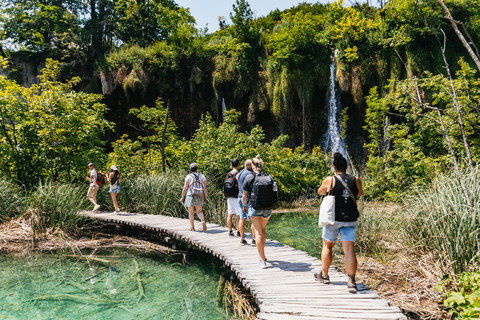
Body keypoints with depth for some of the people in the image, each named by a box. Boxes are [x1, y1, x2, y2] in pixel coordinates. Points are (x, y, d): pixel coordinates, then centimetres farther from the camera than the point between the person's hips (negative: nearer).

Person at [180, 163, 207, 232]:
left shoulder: (188, 176, -2)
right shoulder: (201, 176, 6)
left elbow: (185, 188, -6)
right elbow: (205, 187, 1)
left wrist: (182, 197, 1)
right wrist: (205, 197, 7)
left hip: (191, 195, -3)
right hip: (200, 196, 3)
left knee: (190, 212, 8)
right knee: (199, 211, 10)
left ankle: (192, 227, 6)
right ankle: (203, 221, -17)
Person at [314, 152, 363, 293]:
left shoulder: (330, 180, -7)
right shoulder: (356, 180, 1)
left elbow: (320, 192, 11)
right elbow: (360, 193, 21)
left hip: (334, 219, -2)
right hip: (351, 220, 2)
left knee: (327, 245, 15)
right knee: (349, 250, 1)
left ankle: (324, 275, 29)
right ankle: (351, 281, -7)